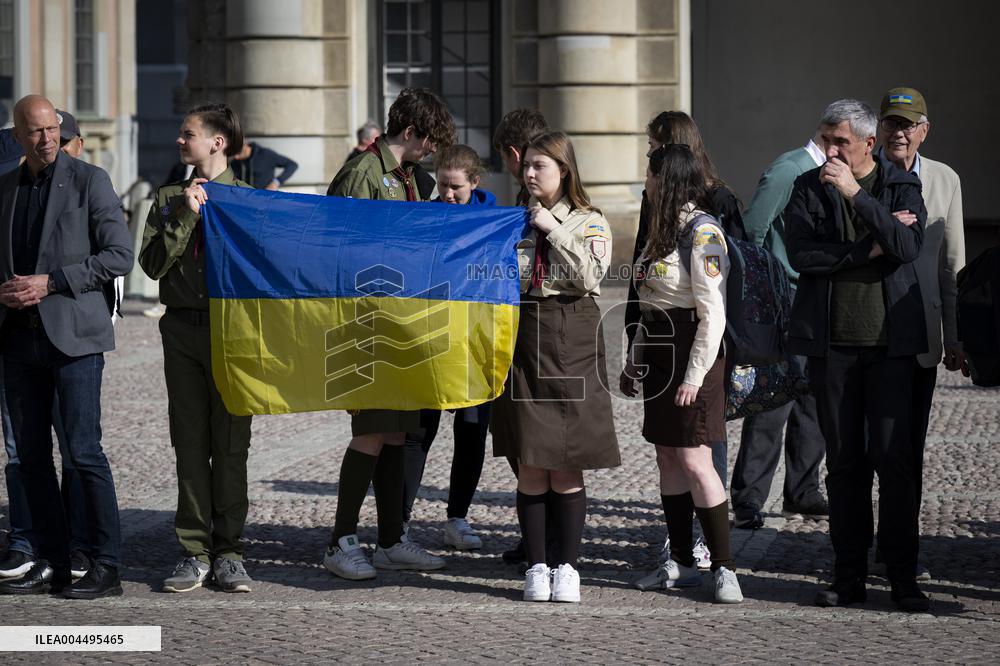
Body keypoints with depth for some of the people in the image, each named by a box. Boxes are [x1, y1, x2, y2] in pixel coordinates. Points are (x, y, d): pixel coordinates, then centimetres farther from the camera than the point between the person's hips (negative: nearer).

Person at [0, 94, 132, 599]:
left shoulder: (89, 180, -2)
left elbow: (119, 255, -8)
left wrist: (51, 283, -13)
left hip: (73, 333, -6)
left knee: (83, 450, -8)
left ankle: (106, 566, -3)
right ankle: (51, 564, 13)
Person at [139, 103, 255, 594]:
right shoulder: (169, 198, 13)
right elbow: (153, 263, 1)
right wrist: (187, 215, -6)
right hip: (183, 328, 3)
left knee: (230, 443, -1)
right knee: (190, 442, 3)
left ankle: (229, 553, 4)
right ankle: (195, 552, 6)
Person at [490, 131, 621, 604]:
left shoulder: (589, 223, 4)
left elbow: (591, 276, -12)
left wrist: (554, 230, -11)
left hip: (572, 346, -2)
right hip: (525, 340, 2)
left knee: (567, 466, 0)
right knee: (530, 466, 1)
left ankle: (567, 568, 6)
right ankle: (536, 568, 6)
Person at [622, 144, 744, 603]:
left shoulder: (701, 232, -14)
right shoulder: (663, 227, 14)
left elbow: (713, 313, -18)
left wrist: (694, 375, -20)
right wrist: (634, 360, 18)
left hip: (692, 353, -9)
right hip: (659, 353, 9)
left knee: (694, 462, -11)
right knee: (666, 457, 10)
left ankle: (724, 568, -7)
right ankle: (681, 563, 16)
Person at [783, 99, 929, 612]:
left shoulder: (902, 185, 4)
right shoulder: (809, 188, 6)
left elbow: (909, 247, -14)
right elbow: (801, 254, -7)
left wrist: (857, 194, -20)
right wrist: (870, 248, -12)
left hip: (890, 340, -1)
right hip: (831, 342, 1)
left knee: (894, 458, -5)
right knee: (844, 462, 4)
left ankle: (903, 577, 2)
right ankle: (849, 577, 10)